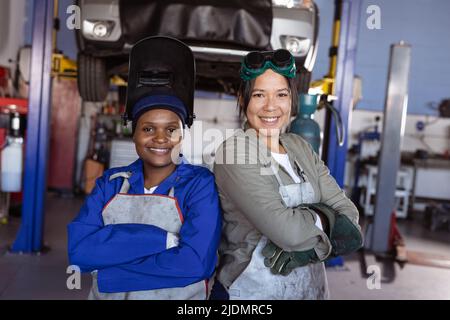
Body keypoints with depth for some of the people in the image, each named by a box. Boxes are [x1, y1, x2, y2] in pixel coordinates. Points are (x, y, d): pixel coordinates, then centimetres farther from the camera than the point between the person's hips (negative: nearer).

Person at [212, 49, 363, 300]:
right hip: (250, 291, -5)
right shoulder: (233, 153, -17)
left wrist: (310, 244, -18)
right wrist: (322, 218, -8)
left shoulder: (300, 147, 2)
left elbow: (347, 210, -3)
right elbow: (286, 230, -26)